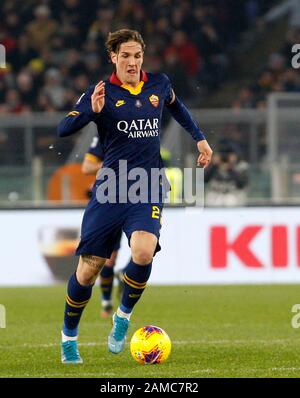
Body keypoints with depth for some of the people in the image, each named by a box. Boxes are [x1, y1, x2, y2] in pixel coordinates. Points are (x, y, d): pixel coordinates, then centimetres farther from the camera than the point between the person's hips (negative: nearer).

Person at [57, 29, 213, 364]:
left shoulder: (158, 84, 7)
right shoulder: (102, 92, -3)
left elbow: (175, 105, 31)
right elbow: (63, 129, -11)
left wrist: (199, 138, 27)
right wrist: (92, 110, -28)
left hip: (148, 189, 1)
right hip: (111, 187, -1)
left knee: (143, 252, -26)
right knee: (89, 268, -1)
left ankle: (124, 315, 2)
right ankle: (69, 336, 23)